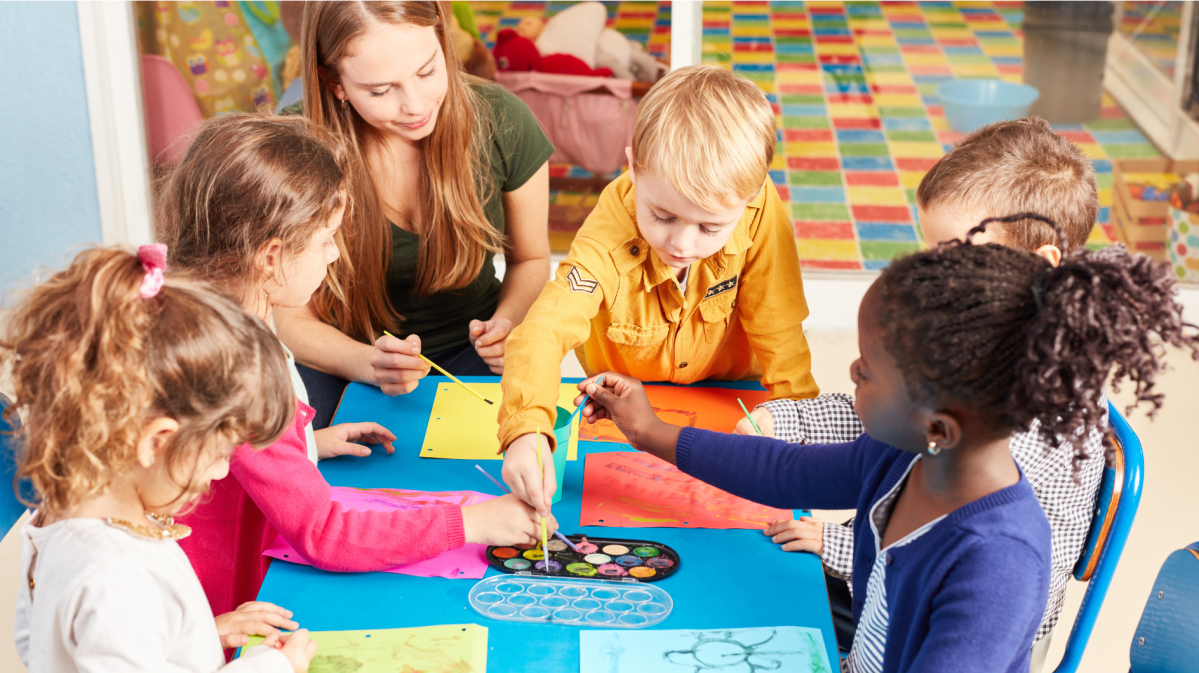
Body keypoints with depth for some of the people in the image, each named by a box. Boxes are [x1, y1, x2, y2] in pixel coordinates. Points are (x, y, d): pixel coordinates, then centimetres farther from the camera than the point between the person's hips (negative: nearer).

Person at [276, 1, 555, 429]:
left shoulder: (501, 122, -13)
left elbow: (531, 260, 5)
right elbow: (292, 320, -11)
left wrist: (508, 322, -17)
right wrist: (370, 365, -32)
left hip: (466, 347, 1)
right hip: (345, 358, -1)